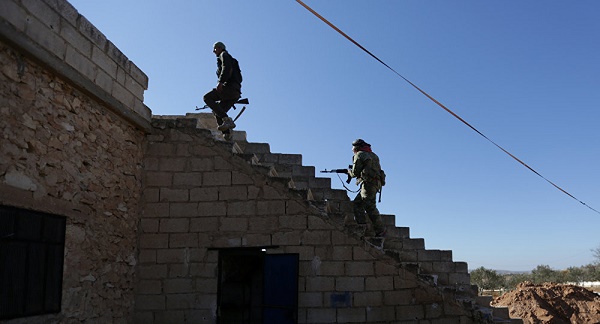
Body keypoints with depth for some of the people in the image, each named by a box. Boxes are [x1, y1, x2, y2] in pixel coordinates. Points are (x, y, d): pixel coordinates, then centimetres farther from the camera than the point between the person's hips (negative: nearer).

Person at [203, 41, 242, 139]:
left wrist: (220, 82, -26)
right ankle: (227, 133, -1)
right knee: (217, 111, 10)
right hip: (236, 92, 9)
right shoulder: (231, 59, 35)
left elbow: (227, 67, -15)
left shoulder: (224, 55, 7)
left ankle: (227, 120, -27)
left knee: (207, 98, -16)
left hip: (230, 86, -9)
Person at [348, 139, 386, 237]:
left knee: (370, 207, -10)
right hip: (375, 183, 9)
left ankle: (381, 231, -9)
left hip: (368, 183, -9)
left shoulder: (359, 155, -1)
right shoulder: (372, 155, 23)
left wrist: (349, 171, 18)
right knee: (357, 203, 12)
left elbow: (355, 172, -4)